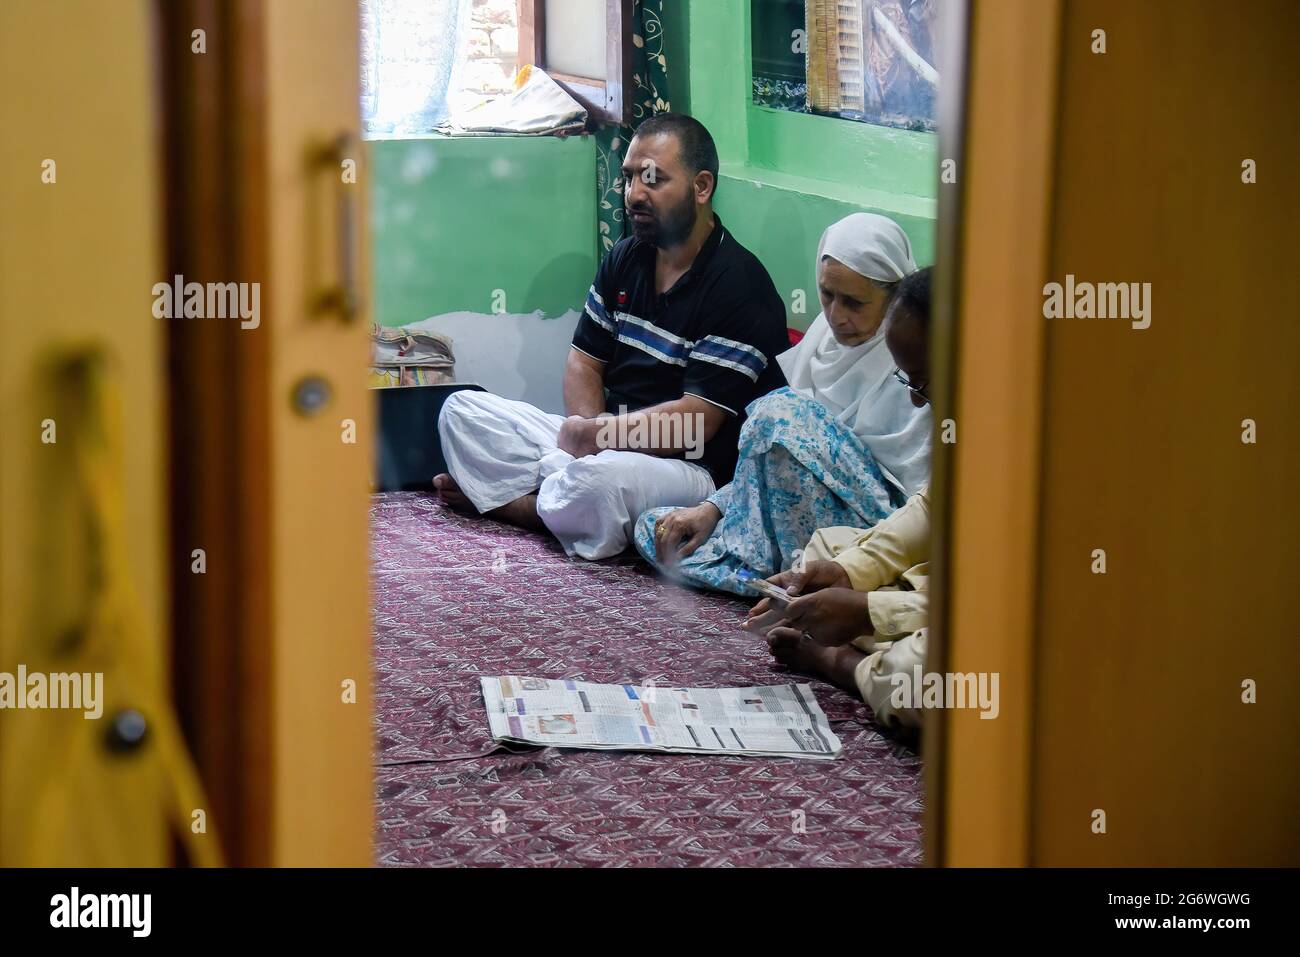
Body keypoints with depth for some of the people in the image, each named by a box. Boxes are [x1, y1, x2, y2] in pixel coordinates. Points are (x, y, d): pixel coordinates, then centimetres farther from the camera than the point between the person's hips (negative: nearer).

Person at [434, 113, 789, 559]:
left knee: (599, 480, -39)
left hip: (691, 469, -8)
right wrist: (589, 428, -8)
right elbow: (584, 363, 14)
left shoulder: (739, 286, -15)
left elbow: (694, 424, -20)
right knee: (463, 409, 0)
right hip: (606, 442, 8)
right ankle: (554, 498, -18)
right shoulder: (626, 259, 11)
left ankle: (509, 497, -8)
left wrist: (590, 434, -11)